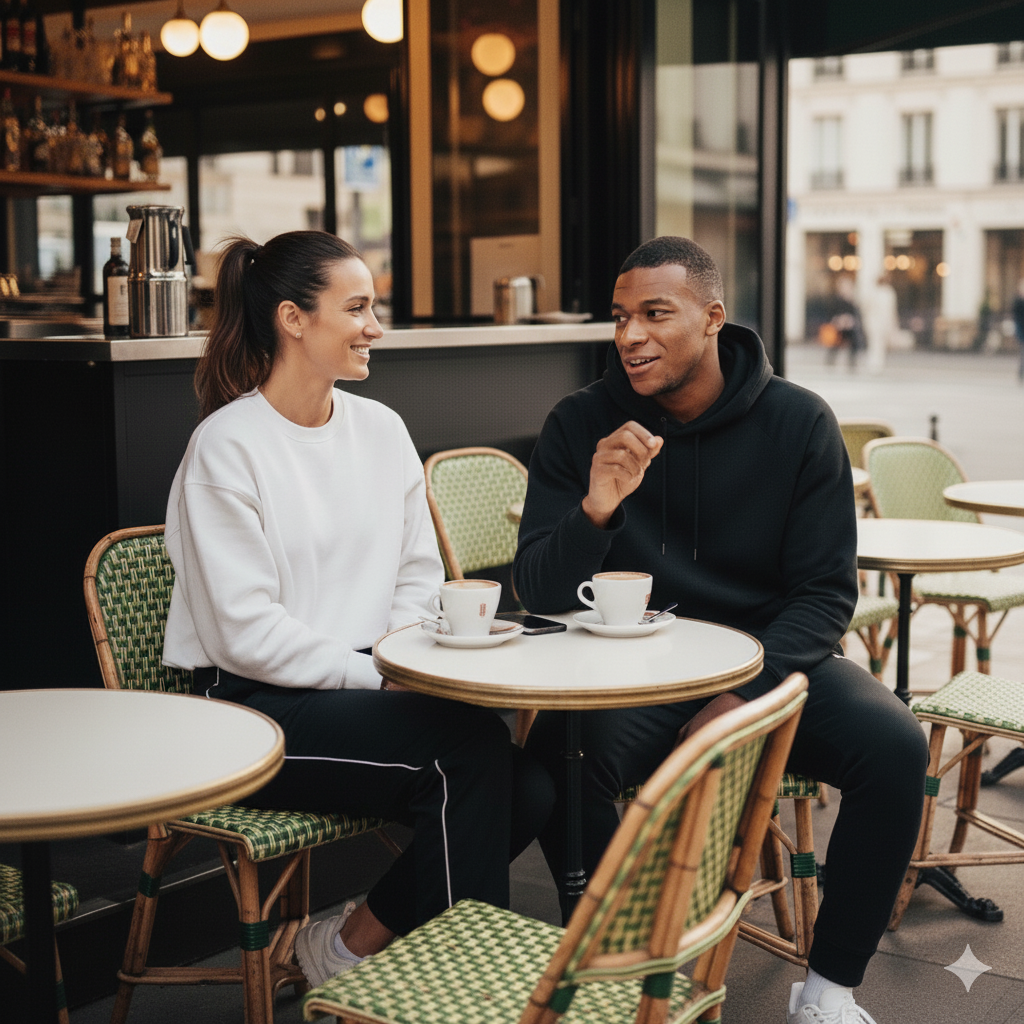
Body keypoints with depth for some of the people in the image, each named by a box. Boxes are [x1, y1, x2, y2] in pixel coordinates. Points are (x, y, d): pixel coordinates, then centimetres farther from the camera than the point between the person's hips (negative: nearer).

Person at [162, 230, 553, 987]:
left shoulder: (381, 428, 11)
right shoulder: (227, 446, -9)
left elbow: (420, 576, 14)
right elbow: (247, 631, -14)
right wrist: (377, 678, -16)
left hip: (366, 686, 7)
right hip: (258, 708, -6)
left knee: (526, 790, -16)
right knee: (470, 740, -26)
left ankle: (353, 940, 3)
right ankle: (349, 947, -6)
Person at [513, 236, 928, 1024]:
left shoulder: (798, 421, -3)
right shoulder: (582, 425, -3)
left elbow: (826, 594, -4)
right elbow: (539, 593, -6)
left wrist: (746, 694, -20)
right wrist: (594, 510, -27)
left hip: (770, 659, 1)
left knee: (895, 746, -25)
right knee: (560, 754, -31)